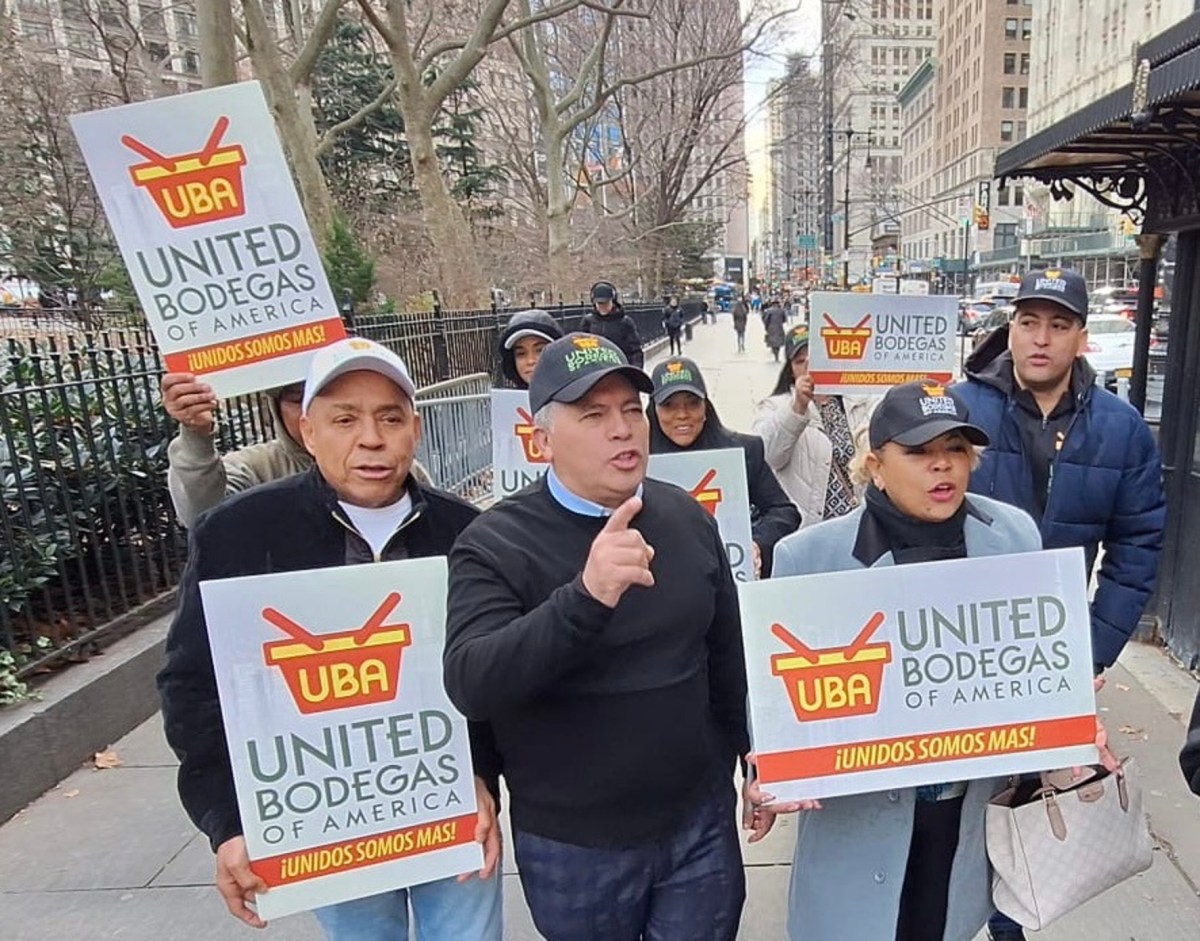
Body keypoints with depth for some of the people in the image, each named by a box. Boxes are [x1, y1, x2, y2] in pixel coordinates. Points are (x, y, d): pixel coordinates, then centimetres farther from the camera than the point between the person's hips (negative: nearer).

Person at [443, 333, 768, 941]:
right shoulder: (495, 543, -16)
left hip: (701, 822, 3)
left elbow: (727, 655, 7)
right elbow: (469, 687, -29)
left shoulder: (687, 517, -3)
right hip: (572, 845, -2)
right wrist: (585, 597, -42)